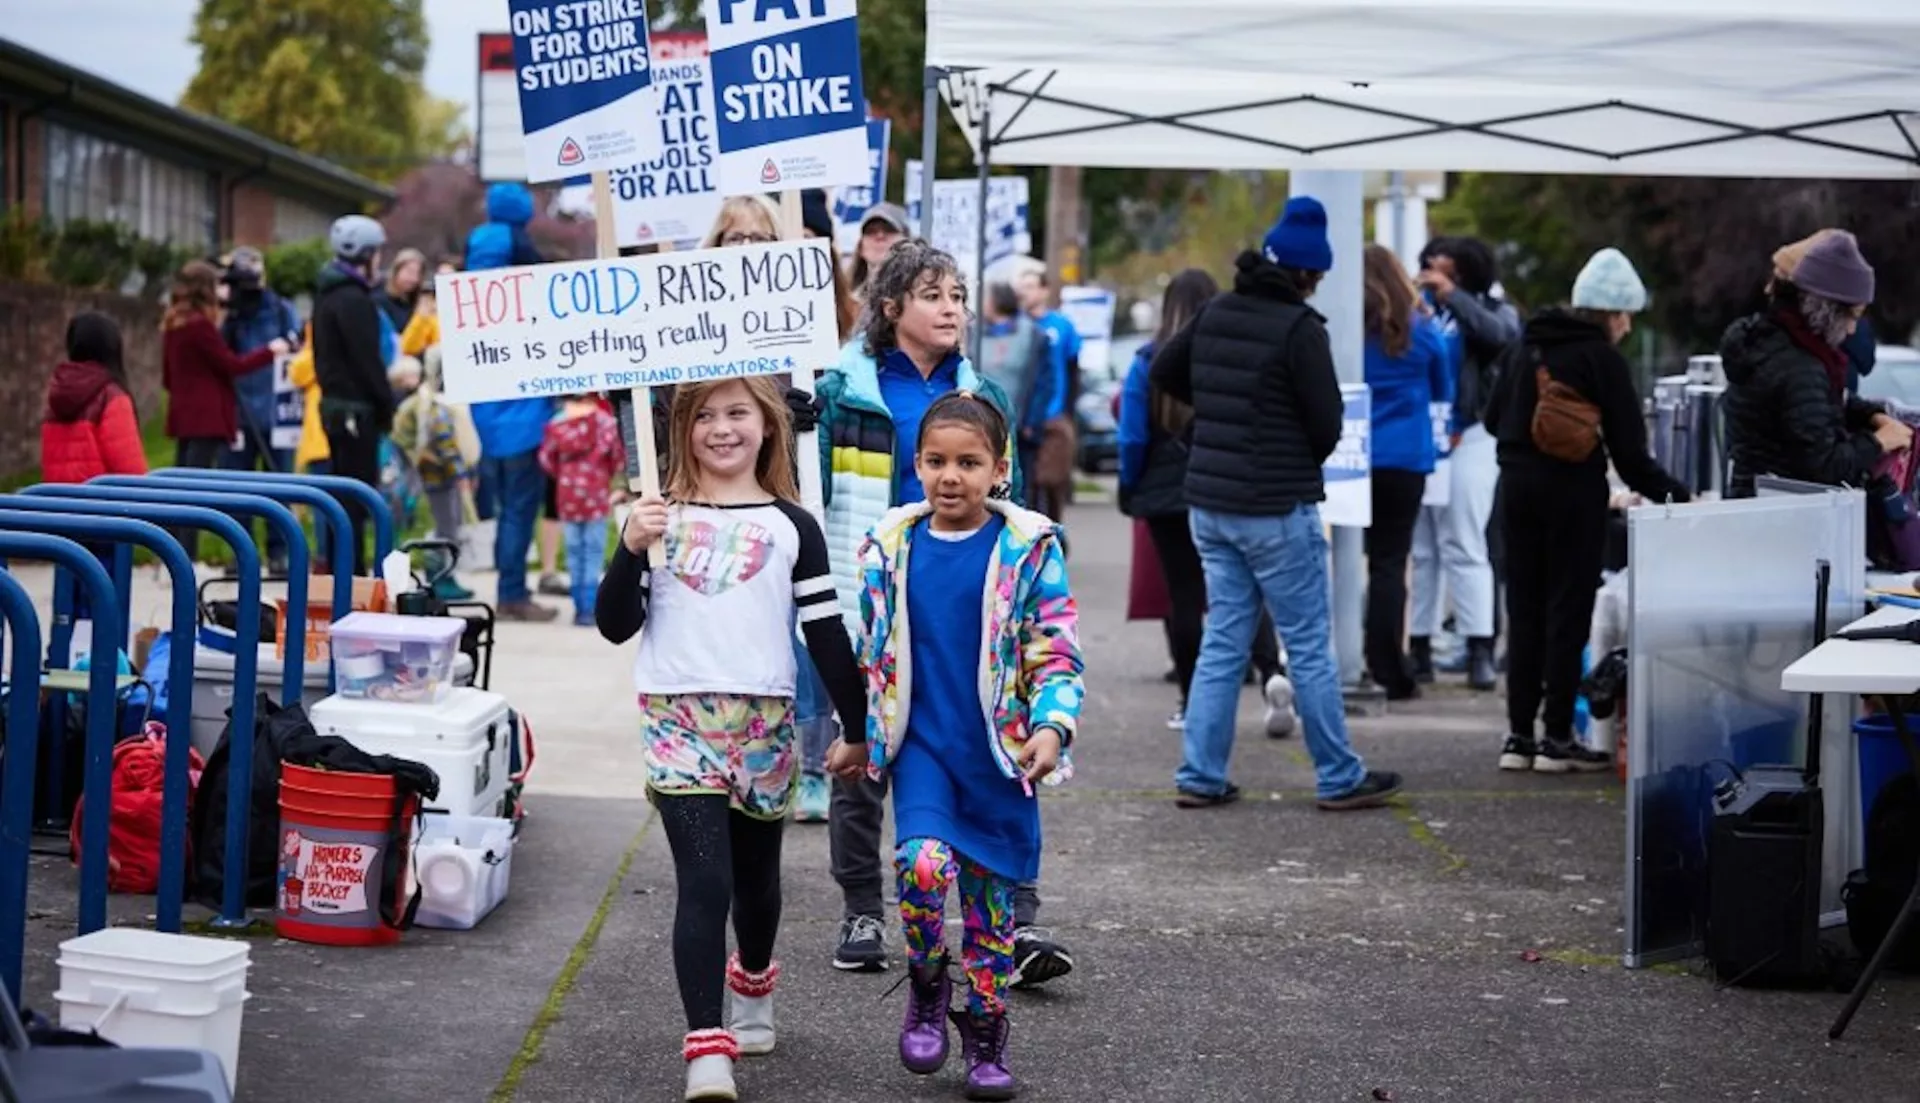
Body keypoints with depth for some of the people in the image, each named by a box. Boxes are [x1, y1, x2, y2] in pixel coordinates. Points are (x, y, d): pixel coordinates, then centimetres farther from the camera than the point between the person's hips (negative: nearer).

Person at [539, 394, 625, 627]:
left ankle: (580, 607, 12)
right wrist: (612, 474, 16)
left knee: (574, 551, 11)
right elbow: (617, 455, -4)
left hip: (568, 495, 3)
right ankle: (590, 608, -5)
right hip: (596, 493, -3)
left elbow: (546, 458, 0)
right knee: (594, 551, 0)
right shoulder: (604, 421, -8)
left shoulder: (556, 424, -1)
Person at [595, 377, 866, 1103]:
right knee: (703, 883, -13)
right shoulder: (661, 517, 5)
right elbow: (615, 626, 0)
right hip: (679, 719, -2)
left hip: (765, 720, 2)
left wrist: (858, 729, 5)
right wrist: (631, 551, -16)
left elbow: (826, 633, 6)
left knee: (755, 876, 18)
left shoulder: (791, 525, 5)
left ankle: (753, 987, 46)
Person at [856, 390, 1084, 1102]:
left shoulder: (1028, 548, -6)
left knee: (992, 891, 8)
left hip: (999, 750, 0)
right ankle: (926, 984, 5)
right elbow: (870, 651, 13)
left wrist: (1051, 727, -21)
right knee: (924, 861, -22)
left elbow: (1057, 652, -7)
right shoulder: (890, 548, 2)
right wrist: (855, 733, 17)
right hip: (920, 744, 1)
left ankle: (986, 1029, 27)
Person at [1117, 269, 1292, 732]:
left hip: (1168, 495, 0)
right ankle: (1272, 671, -20)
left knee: (1183, 598, 7)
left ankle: (1192, 704, 10)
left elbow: (1133, 438, -5)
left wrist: (1129, 491, 7)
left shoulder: (1148, 362, -5)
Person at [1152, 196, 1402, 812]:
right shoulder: (1298, 328, -15)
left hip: (1210, 505, 7)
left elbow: (1163, 373, 20)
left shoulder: (1215, 314, 6)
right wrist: (1301, 463, 8)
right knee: (1309, 647, 2)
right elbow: (1327, 421, -12)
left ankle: (1201, 777, 11)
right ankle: (1340, 780, 10)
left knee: (1222, 641, 12)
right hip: (1276, 510, -7)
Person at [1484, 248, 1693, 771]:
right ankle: (1556, 738, 1)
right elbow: (1629, 448, -9)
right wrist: (1671, 492, -1)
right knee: (1568, 610, 0)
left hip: (1518, 486, 6)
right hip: (1573, 490, -6)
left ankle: (1519, 734, 10)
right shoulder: (1603, 358, -8)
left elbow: (1493, 418, 14)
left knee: (1524, 607, 10)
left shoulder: (1527, 346, 11)